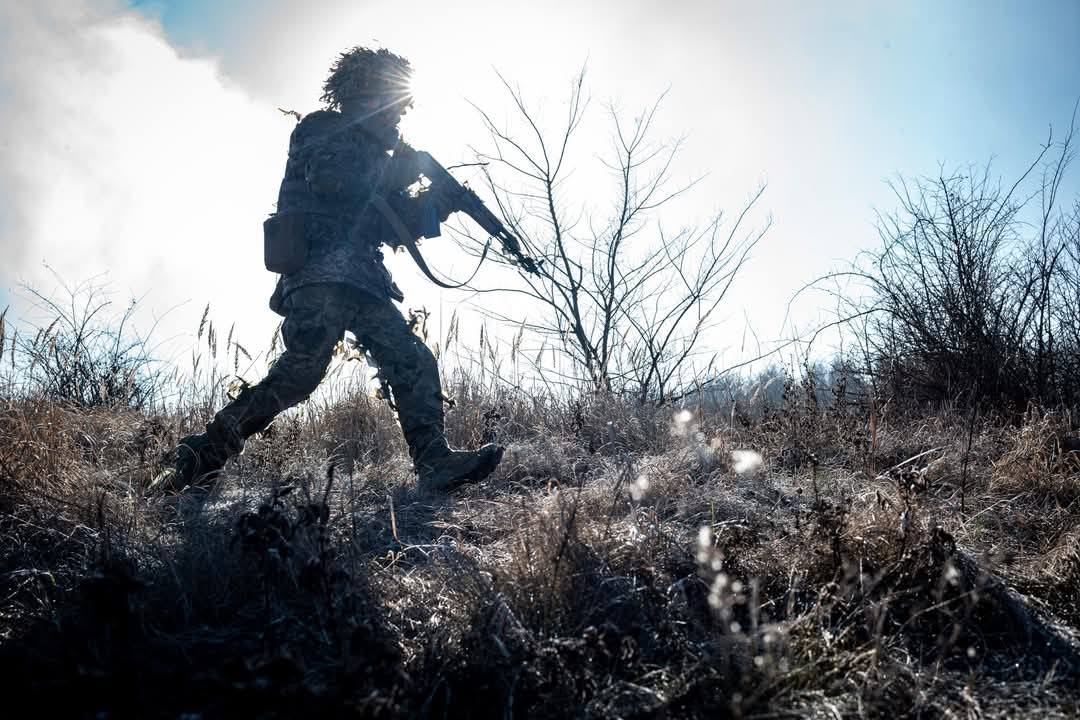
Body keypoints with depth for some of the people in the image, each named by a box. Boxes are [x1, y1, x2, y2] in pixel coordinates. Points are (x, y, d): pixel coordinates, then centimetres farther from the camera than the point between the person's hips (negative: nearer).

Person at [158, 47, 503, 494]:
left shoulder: (373, 152, 31)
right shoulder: (324, 130, 9)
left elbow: (398, 225, 27)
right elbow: (329, 176, -14)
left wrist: (442, 200, 12)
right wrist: (396, 172, -4)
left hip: (361, 281, 9)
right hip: (318, 273, -8)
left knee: (414, 364, -3)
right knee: (304, 367, -22)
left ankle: (435, 463, -6)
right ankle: (205, 454, -15)